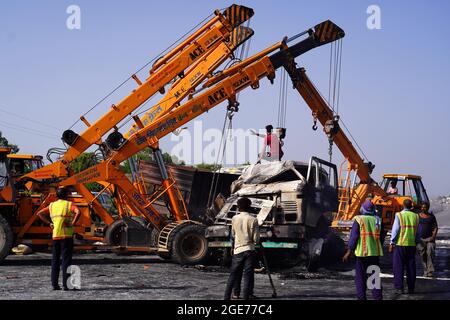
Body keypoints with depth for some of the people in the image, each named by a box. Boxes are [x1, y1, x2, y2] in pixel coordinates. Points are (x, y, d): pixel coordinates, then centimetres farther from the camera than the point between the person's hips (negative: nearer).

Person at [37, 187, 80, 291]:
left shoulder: (52, 205, 11)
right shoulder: (69, 204, -4)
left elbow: (39, 213, 12)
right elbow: (78, 212, -23)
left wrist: (49, 223, 9)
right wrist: (73, 223, -14)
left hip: (55, 236, 5)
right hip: (66, 235, -5)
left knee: (55, 260, 10)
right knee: (66, 260, -2)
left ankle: (54, 284, 9)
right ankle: (66, 284, -5)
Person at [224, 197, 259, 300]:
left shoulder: (234, 219, 2)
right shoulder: (253, 220, -6)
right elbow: (256, 239, -7)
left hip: (237, 250, 3)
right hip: (249, 250, -2)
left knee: (233, 275, 10)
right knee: (248, 276, 0)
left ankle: (227, 297, 11)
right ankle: (246, 297, -4)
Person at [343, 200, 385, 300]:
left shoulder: (359, 220, -7)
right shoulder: (378, 220, 5)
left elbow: (353, 237, -10)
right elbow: (382, 237, 10)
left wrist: (349, 252, -5)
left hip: (361, 253, -3)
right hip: (375, 253, 3)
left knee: (360, 277, 5)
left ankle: (361, 297, 4)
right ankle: (378, 296, 8)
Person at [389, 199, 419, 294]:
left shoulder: (399, 215, -7)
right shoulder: (415, 216, 5)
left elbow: (395, 230, -9)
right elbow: (417, 231, 8)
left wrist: (391, 243, -3)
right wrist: (416, 242, 18)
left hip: (400, 244, -4)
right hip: (412, 244, 4)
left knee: (398, 267, 2)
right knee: (411, 266, 10)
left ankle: (399, 288, -1)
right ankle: (411, 288, 12)